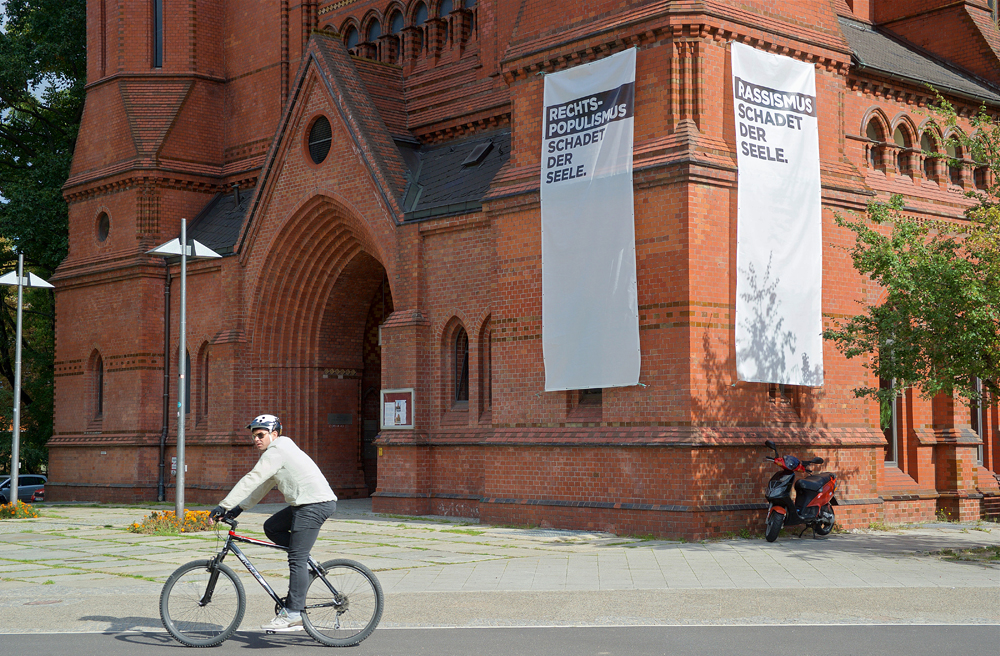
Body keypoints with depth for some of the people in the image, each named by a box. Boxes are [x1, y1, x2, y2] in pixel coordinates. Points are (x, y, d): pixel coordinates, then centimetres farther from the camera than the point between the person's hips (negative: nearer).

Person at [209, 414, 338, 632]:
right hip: (305, 503, 10)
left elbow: (251, 481, -16)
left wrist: (223, 506, -15)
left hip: (315, 504, -10)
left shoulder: (276, 452, -9)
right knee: (271, 527, 16)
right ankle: (306, 565, 14)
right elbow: (262, 487, 25)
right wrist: (238, 508, 17)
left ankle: (293, 615, -11)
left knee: (297, 559, -10)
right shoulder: (279, 451, 23)